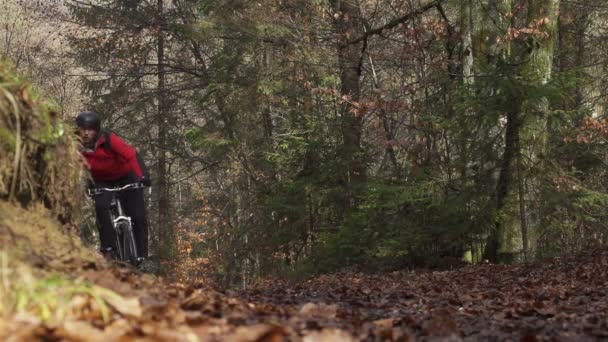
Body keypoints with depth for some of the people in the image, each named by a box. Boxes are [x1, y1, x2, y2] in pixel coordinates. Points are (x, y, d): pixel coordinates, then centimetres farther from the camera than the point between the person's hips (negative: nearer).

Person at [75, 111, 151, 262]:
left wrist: (141, 176, -53)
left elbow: (131, 154, -40)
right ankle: (108, 249, -22)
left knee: (138, 217, -9)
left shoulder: (109, 139, -30)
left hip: (125, 177, -2)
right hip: (101, 181, 2)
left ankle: (142, 256, 3)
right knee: (101, 207, -28)